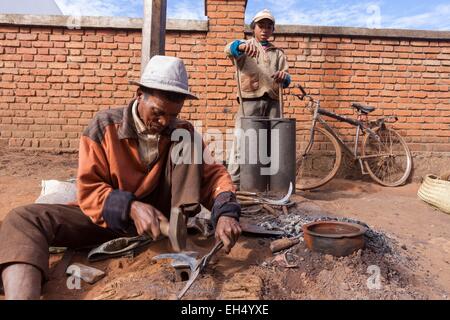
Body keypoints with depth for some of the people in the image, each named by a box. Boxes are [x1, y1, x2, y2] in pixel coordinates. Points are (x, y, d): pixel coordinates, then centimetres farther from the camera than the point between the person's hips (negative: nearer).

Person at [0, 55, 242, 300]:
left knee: (186, 142, -15)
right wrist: (131, 208, -30)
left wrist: (226, 211, -30)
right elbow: (87, 190, -12)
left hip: (160, 212, 1)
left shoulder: (182, 131, -3)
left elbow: (212, 172, -9)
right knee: (22, 220, -23)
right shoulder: (104, 125, -10)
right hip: (112, 216, 0)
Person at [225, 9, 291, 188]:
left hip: (272, 102, 4)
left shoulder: (278, 53, 23)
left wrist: (284, 77, -13)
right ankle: (234, 182, -2)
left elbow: (286, 80, 12)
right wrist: (242, 46, -35)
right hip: (250, 101, -3)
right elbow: (230, 49, -12)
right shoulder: (245, 46, 13)